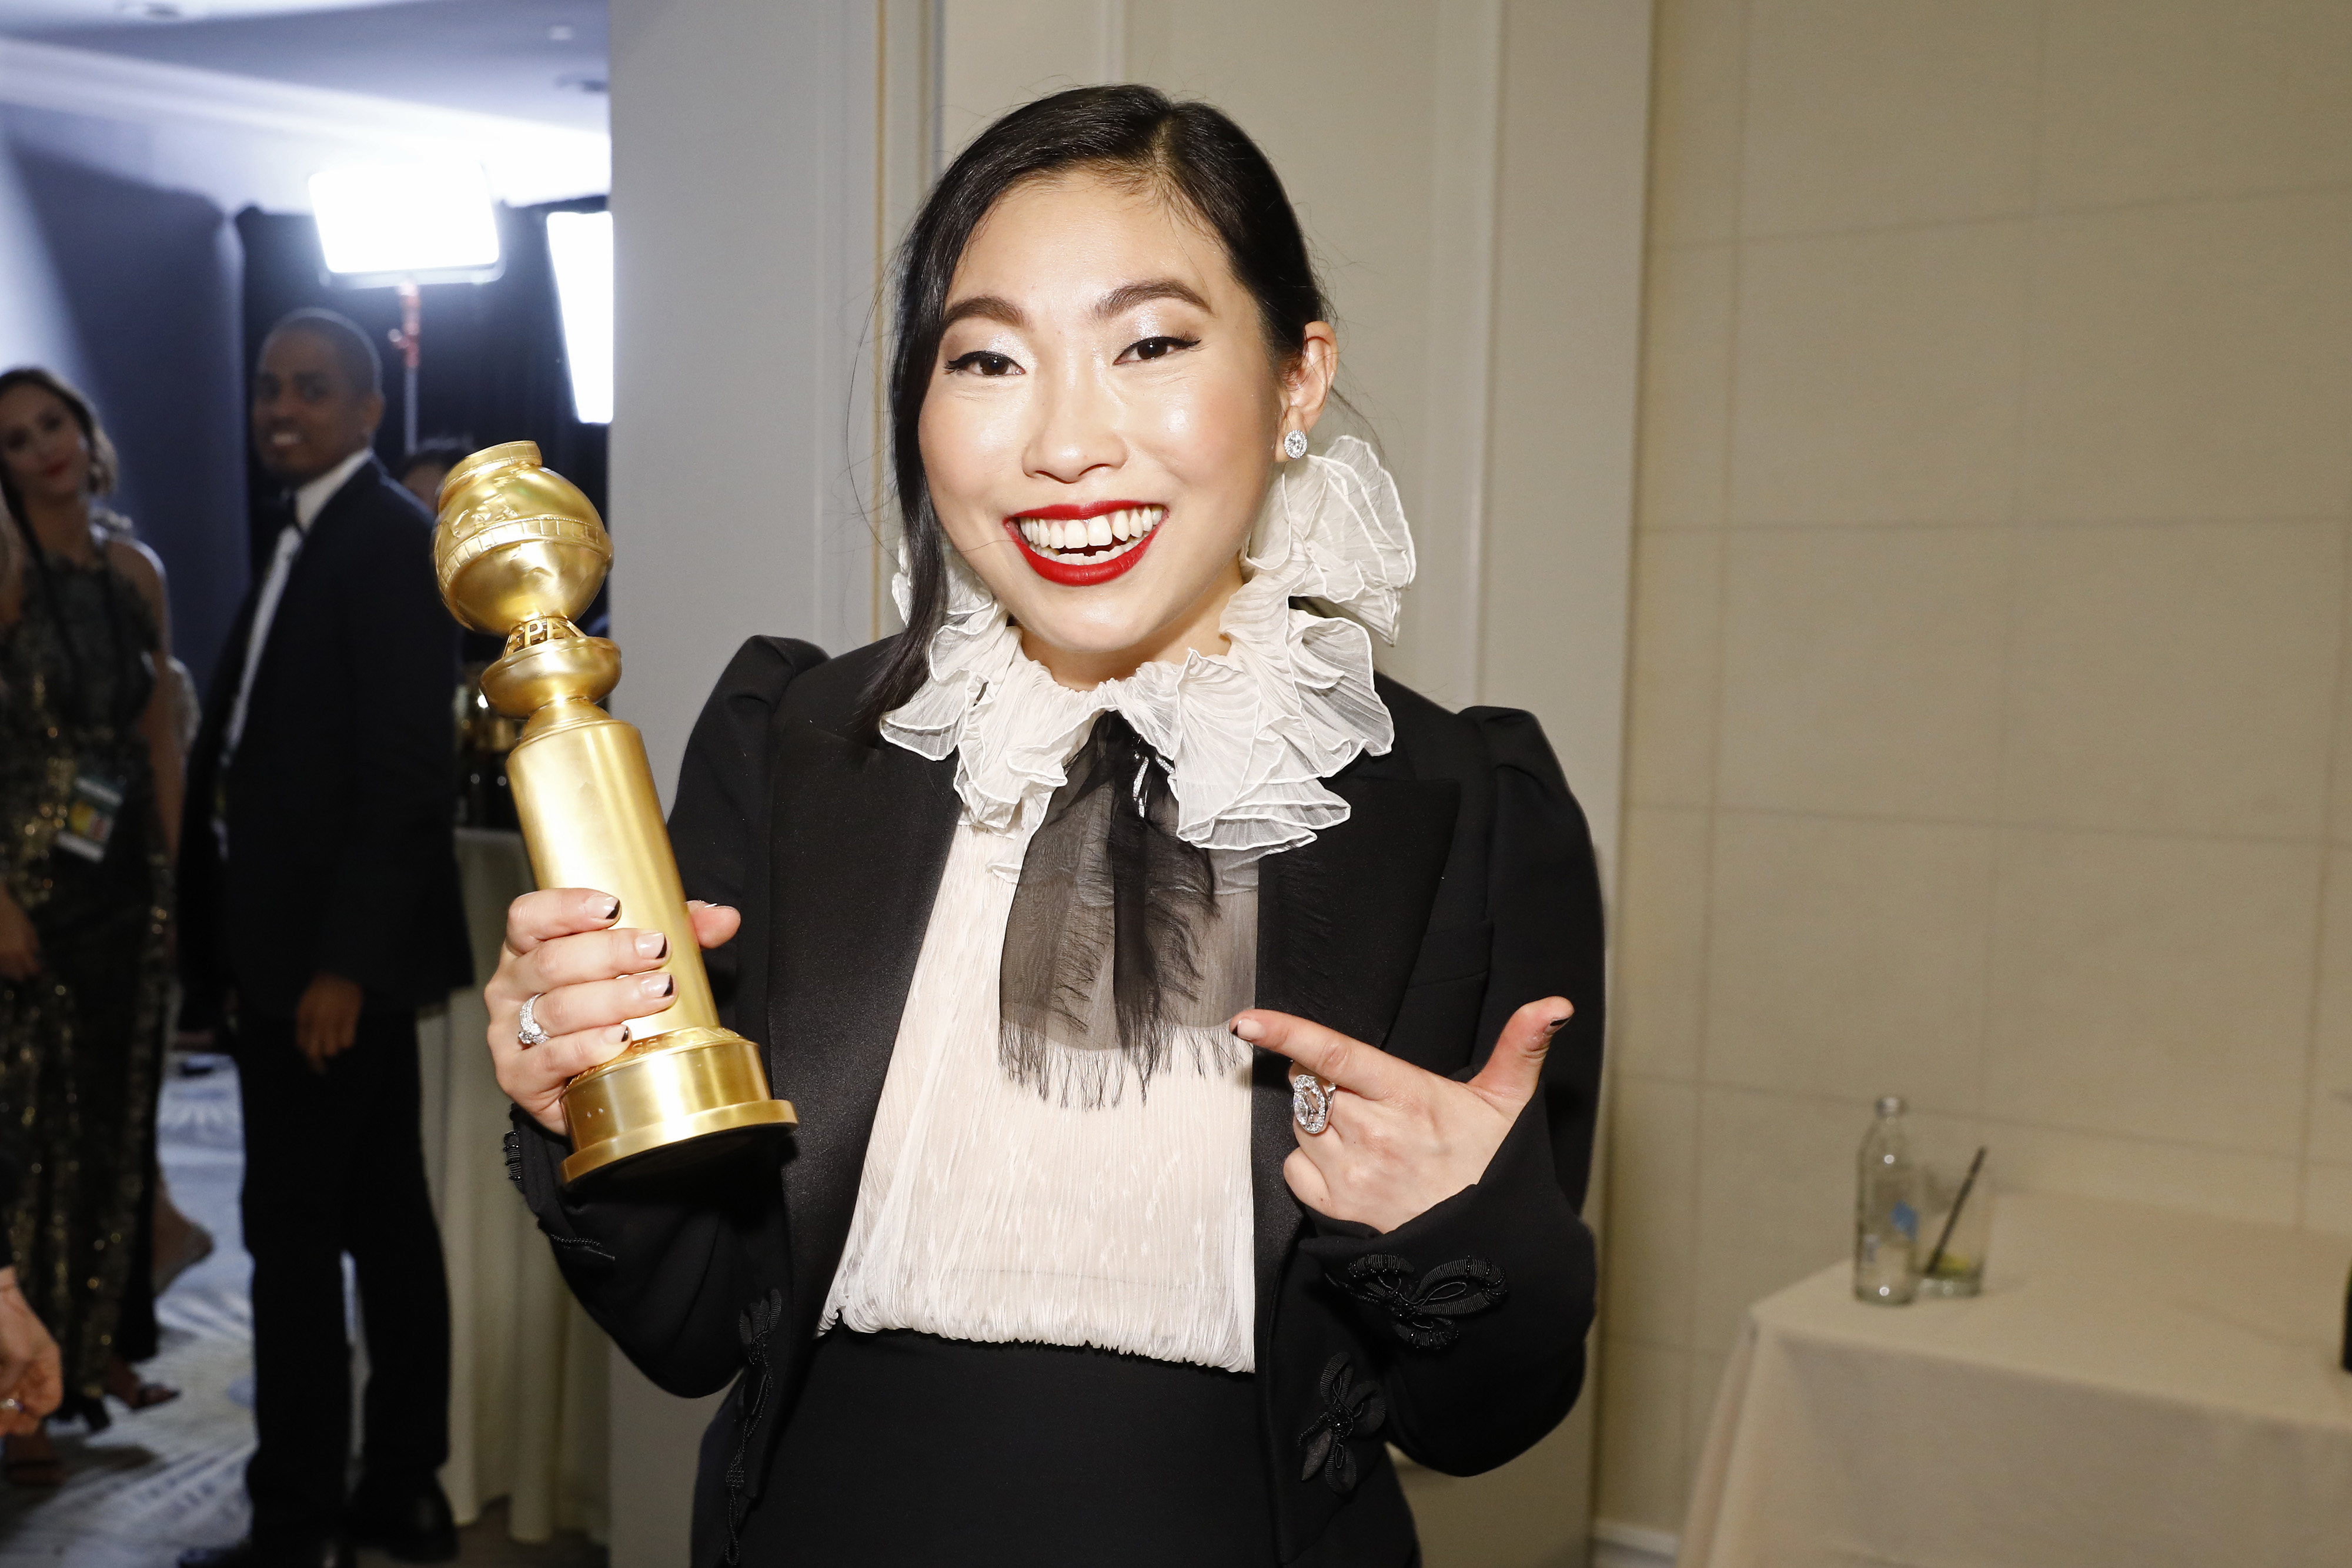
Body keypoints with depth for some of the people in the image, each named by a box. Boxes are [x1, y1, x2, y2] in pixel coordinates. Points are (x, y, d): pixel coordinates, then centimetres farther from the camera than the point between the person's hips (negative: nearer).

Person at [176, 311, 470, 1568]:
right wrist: (232, 951, 11)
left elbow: (406, 766, -18)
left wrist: (341, 964, -20)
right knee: (381, 1219, 13)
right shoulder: (308, 540, 16)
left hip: (337, 956, -9)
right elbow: (267, 748, 14)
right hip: (295, 948, 9)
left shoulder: (389, 539, -11)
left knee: (293, 1230, -3)